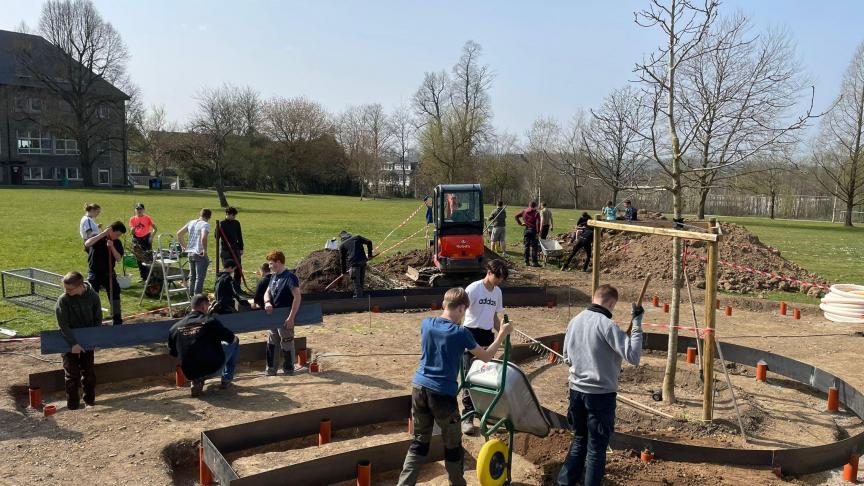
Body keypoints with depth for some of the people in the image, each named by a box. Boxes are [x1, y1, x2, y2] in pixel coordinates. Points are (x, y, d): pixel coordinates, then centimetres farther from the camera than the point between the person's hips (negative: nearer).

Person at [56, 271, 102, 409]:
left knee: (88, 372, 11)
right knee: (72, 374, 2)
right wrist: (73, 343, -22)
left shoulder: (93, 296, -12)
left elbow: (98, 319, 1)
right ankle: (72, 403, 15)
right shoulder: (63, 299, -18)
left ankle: (90, 399, 26)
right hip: (69, 343, -2)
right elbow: (63, 324, -18)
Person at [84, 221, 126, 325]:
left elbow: (119, 259, -9)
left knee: (115, 296, 2)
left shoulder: (117, 243, 0)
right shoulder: (97, 238, -10)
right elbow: (87, 244, -33)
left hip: (109, 273, 3)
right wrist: (103, 234, -34)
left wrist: (112, 247, -24)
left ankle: (117, 320, 12)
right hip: (94, 274, -3)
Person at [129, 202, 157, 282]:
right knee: (139, 260, 7)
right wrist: (132, 230, -16)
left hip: (146, 239, -4)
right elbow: (132, 233, 7)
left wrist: (151, 236, -14)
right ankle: (143, 277, 16)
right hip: (137, 239, 4)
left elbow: (155, 228, 0)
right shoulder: (132, 219, 7)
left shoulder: (148, 218, -2)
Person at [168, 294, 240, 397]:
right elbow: (231, 338, -5)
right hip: (213, 369, -5)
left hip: (190, 374, 5)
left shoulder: (175, 327, 1)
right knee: (234, 343, 17)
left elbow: (172, 352, 13)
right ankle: (226, 381, 21)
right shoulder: (210, 321, -12)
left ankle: (197, 381, 14)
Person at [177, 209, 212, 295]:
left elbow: (179, 233, 12)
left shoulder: (191, 222, 10)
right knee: (200, 277, -1)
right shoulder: (205, 224, -13)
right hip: (200, 254, -7)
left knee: (192, 276, 18)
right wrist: (205, 249, -18)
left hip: (190, 253, 7)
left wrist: (184, 246, 16)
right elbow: (203, 237, -29)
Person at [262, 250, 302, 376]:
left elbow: (297, 297, -23)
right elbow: (267, 292, 15)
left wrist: (291, 317, -26)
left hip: (285, 319, -9)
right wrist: (267, 302, -10)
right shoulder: (274, 277, 9)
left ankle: (288, 370, 16)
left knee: (286, 345, 3)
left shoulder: (290, 277, -17)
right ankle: (271, 368, 29)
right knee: (271, 343, 17)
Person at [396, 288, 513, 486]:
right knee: (453, 444, 15)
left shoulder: (426, 324, 1)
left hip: (419, 388, 5)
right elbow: (486, 356, 1)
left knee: (419, 441, 15)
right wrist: (502, 334, 12)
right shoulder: (461, 333, -11)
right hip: (443, 394, -5)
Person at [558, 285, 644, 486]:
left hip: (576, 390, 6)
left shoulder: (575, 321, 4)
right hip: (601, 394, -6)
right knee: (596, 448, 7)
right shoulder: (606, 324, -18)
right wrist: (637, 324, -16)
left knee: (579, 440, 21)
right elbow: (633, 357, -20)